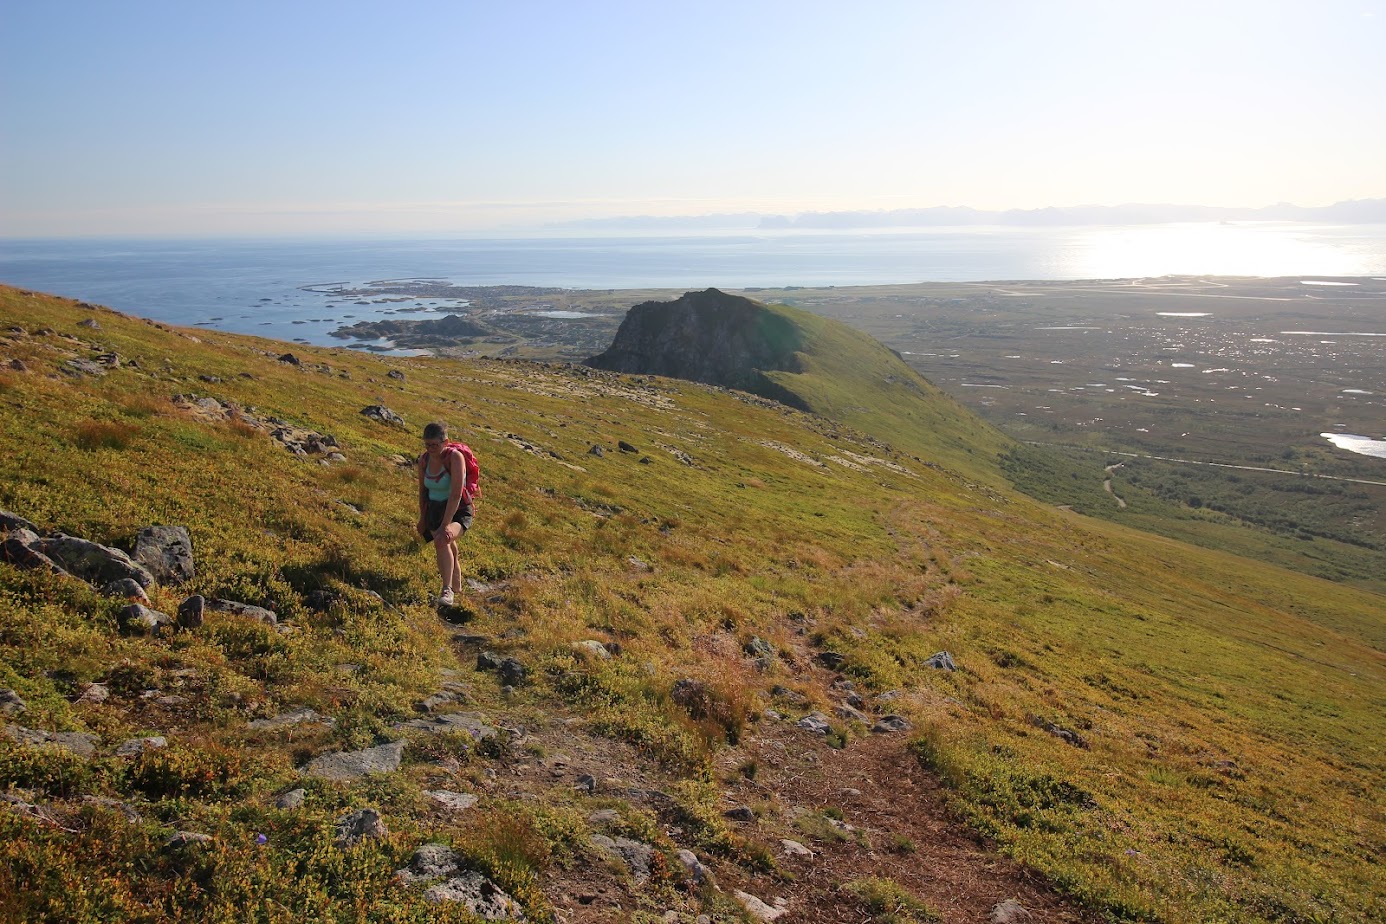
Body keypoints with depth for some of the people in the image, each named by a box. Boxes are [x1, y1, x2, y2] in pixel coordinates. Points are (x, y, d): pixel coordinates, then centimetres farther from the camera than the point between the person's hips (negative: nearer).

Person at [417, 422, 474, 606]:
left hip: (458, 512, -6)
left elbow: (456, 495, -29)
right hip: (436, 510, 6)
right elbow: (422, 491, 12)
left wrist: (445, 525, -33)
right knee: (449, 550, 15)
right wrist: (422, 518, 20)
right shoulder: (424, 460, -4)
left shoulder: (455, 457, -22)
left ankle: (447, 590, -30)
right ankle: (457, 589, 36)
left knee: (442, 541, -32)